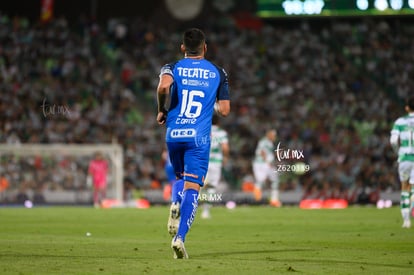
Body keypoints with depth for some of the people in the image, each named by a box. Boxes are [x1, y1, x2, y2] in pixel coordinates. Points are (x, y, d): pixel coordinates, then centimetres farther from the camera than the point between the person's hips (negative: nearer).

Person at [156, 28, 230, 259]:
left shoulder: (172, 68, 5)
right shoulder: (218, 73, 8)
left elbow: (163, 86, -19)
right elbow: (224, 110, 4)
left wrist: (162, 111, -2)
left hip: (174, 134, 2)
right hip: (199, 137, -2)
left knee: (181, 178, 27)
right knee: (192, 188, -5)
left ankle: (175, 205, -4)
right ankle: (180, 237, -21)